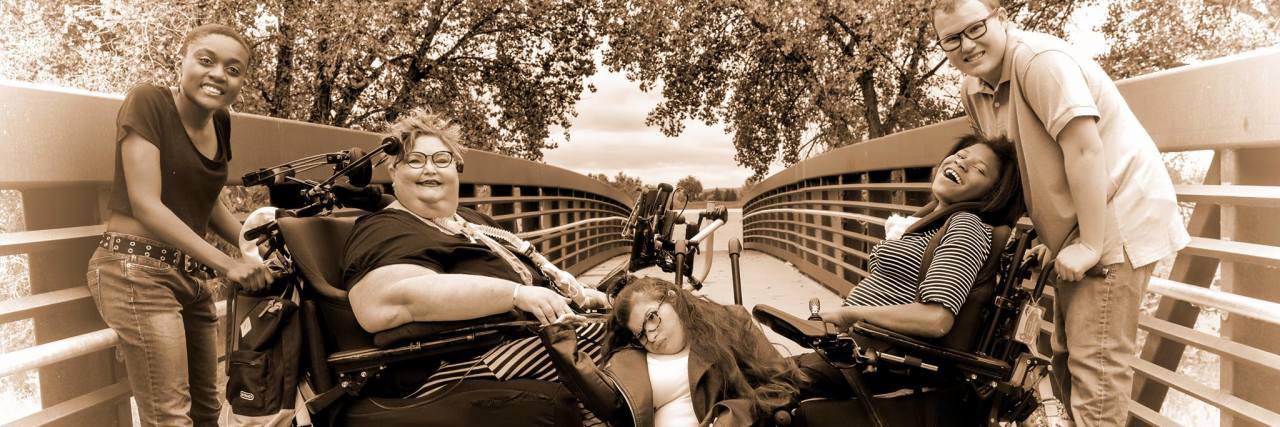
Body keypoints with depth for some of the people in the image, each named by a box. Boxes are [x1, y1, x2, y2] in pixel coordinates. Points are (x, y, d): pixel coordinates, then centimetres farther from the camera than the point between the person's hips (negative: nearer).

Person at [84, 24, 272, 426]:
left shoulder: (221, 122, 8)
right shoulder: (148, 102, -11)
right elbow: (146, 204, -17)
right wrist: (227, 264, -19)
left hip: (191, 275, 8)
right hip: (137, 271, -7)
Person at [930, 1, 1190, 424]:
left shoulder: (1039, 59, -21)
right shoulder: (972, 91, 6)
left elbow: (1085, 147, -27)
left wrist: (1090, 245, -26)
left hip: (1116, 218, -9)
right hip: (1074, 230, 10)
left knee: (1093, 357, -10)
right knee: (1066, 355, 16)